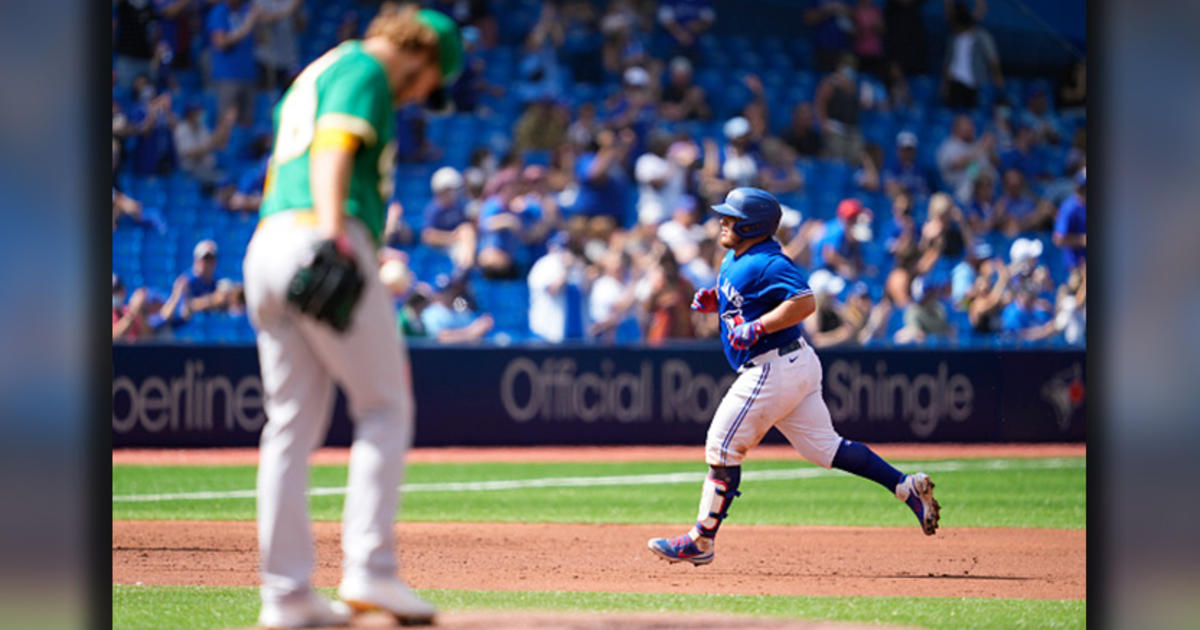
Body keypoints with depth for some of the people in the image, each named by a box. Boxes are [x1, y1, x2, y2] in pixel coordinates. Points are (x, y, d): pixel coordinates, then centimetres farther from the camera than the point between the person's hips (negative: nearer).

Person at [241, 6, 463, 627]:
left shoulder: (312, 76, 30)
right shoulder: (365, 69, 1)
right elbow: (332, 148, -16)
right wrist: (332, 238, -28)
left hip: (264, 247, 9)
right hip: (316, 237, -9)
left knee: (291, 425, 6)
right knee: (385, 407, -1)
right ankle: (368, 569, -10)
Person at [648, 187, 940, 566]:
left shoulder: (766, 263, -17)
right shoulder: (735, 259, 14)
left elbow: (805, 302, -27)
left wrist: (756, 329, -27)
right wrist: (713, 299, 10)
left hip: (774, 369, -11)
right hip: (796, 365, 11)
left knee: (723, 448, -4)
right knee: (823, 447, 10)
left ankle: (702, 541, 2)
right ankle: (907, 487, 5)